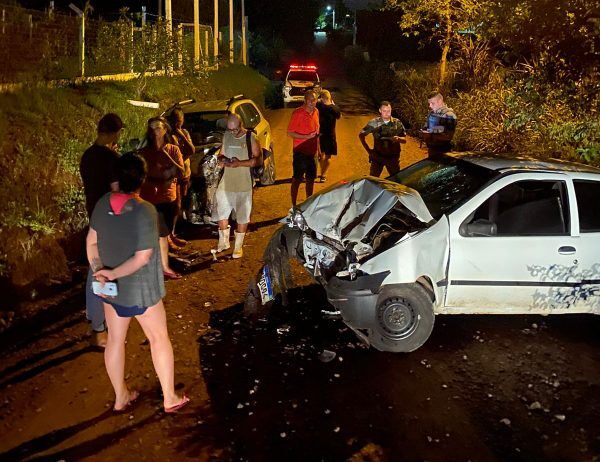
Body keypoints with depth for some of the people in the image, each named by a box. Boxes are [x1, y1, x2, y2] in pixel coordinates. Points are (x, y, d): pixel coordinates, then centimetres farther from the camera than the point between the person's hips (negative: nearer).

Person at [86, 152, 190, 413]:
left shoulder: (102, 204, -6)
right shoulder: (145, 211, -24)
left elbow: (91, 242, 0)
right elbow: (143, 257, -25)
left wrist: (99, 271, -5)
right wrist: (112, 274, -18)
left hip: (109, 289, 6)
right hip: (141, 290, -5)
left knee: (115, 340, 18)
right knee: (159, 339, 12)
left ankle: (120, 397, 34)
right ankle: (170, 399, 23)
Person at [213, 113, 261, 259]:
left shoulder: (251, 138, -9)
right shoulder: (226, 135, 5)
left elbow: (257, 159, -11)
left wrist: (240, 163, -24)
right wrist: (222, 160, -8)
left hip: (243, 184, -5)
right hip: (226, 182, 5)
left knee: (242, 216, 3)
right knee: (221, 213, 12)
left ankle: (238, 246, 16)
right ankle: (223, 242, 31)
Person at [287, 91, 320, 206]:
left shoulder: (316, 112, 6)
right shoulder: (298, 113, -15)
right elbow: (290, 133, -14)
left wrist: (318, 149, 16)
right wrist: (307, 137, -23)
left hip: (312, 152, 7)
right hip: (300, 152, -6)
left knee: (311, 179, 16)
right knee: (297, 179, 2)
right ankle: (293, 205, 12)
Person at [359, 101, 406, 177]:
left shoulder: (397, 123, -4)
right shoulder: (374, 123, -8)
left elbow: (404, 140, 1)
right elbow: (361, 135, 2)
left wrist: (398, 139, -23)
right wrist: (368, 150, -4)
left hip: (393, 157, 1)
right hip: (377, 156, -1)